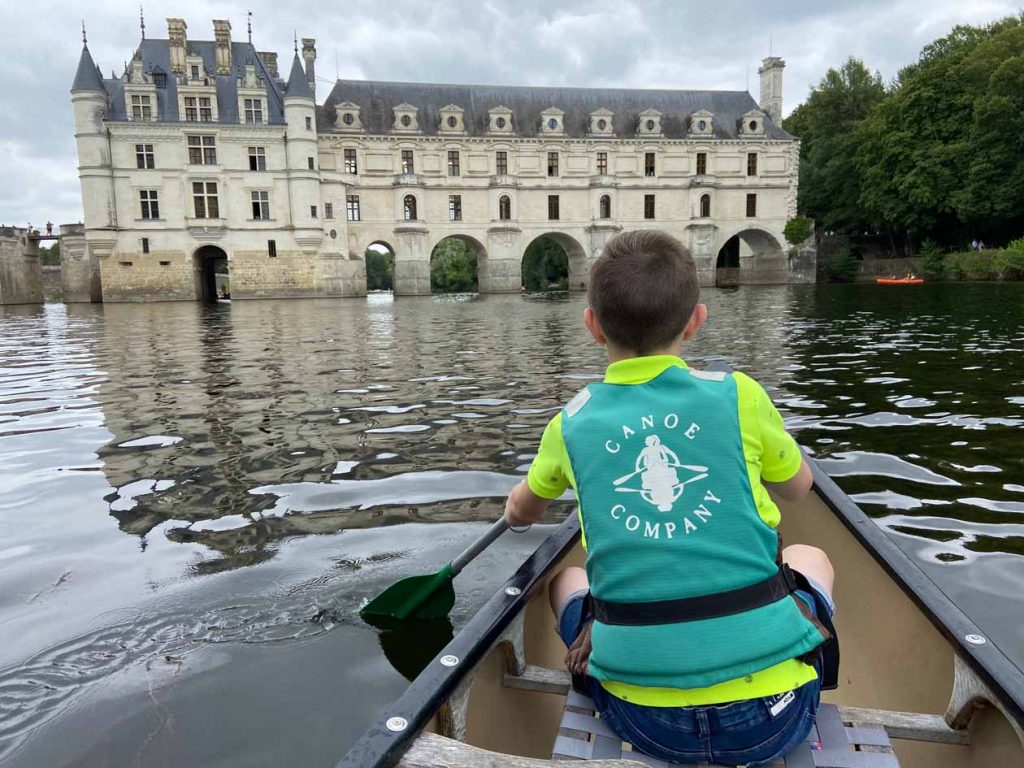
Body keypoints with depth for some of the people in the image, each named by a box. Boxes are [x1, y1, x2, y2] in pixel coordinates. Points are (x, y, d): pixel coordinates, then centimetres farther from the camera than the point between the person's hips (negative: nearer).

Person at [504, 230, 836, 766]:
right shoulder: (740, 396, -4)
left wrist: (516, 508, 44)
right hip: (774, 712, 0)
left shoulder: (571, 424, 0)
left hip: (642, 719, 1)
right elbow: (798, 488, 17)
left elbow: (520, 514, 20)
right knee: (809, 557, 28)